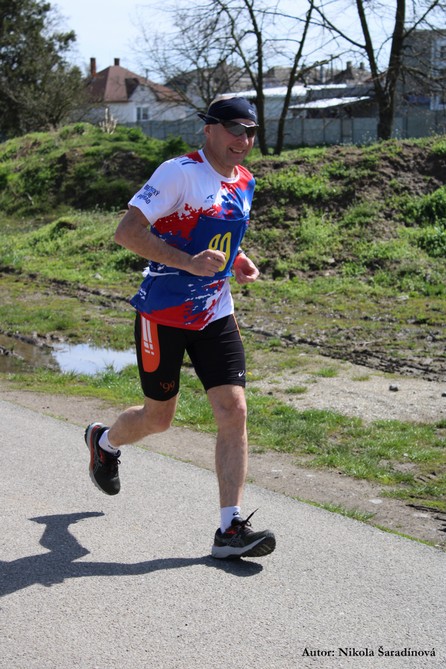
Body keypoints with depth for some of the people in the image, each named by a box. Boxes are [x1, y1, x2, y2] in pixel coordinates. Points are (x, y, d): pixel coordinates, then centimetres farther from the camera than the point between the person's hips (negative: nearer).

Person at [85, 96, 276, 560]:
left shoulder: (244, 182, 9)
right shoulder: (180, 172, -14)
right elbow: (126, 232, -20)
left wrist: (238, 261, 6)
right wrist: (189, 262, -28)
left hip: (215, 315, 6)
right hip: (163, 313, -6)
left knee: (233, 411, -7)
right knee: (158, 418, 9)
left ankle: (230, 528, -2)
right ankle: (103, 441, 44)